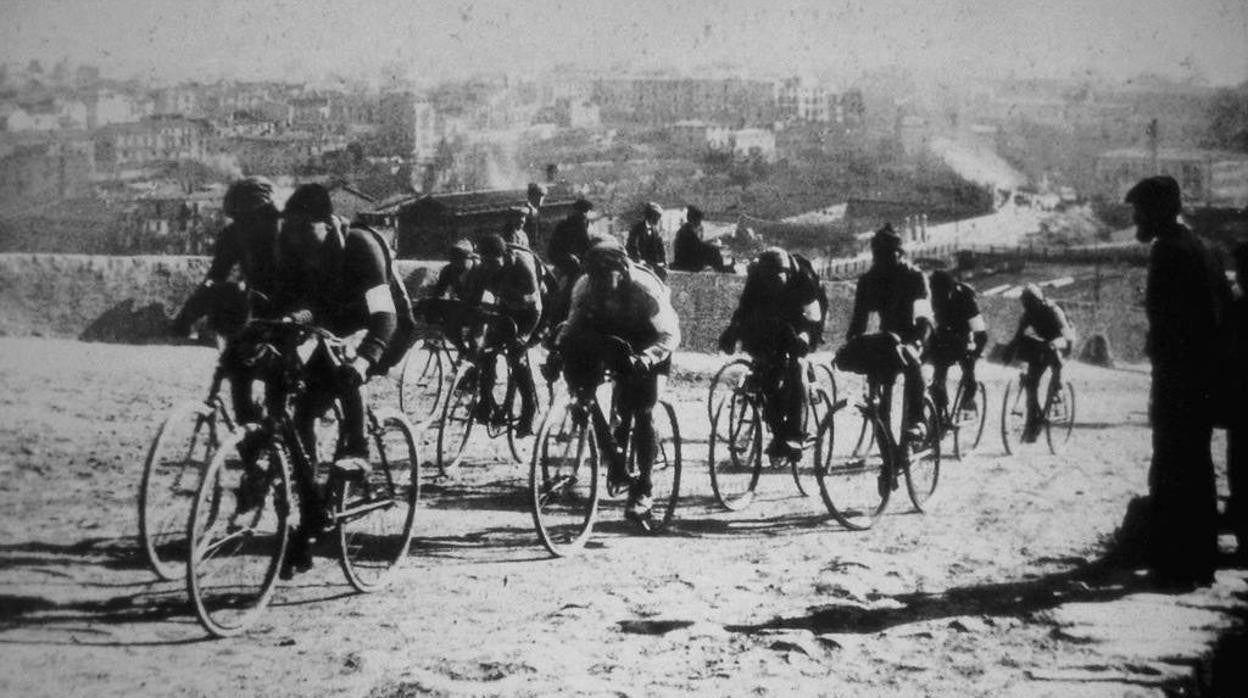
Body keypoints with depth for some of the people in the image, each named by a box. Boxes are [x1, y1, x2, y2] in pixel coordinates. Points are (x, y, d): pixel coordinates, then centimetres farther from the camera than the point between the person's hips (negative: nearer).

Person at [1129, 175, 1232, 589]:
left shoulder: (1168, 251, -14)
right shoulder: (1197, 248, 16)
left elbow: (1165, 318, -21)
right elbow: (1224, 304, 19)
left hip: (1179, 377, -10)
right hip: (1205, 376, 10)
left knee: (1171, 475, -6)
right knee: (1196, 469, 16)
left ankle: (1175, 566, -3)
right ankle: (1200, 561, 24)